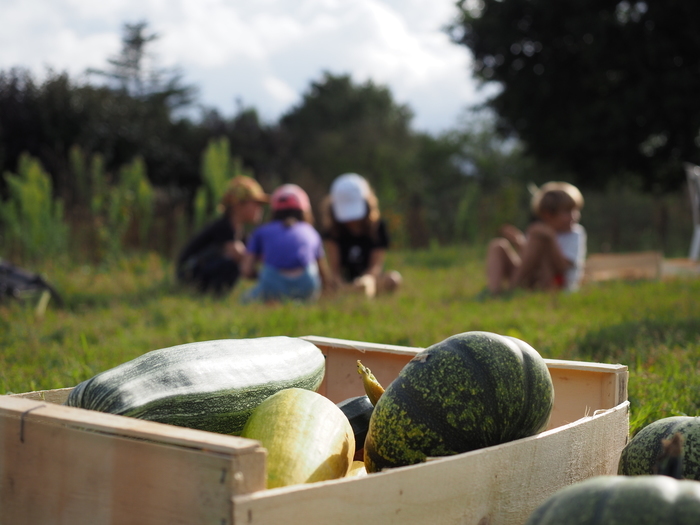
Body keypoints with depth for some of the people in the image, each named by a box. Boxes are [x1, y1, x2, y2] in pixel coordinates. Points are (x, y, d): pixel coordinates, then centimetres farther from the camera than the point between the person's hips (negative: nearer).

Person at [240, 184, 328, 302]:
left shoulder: (261, 231, 25)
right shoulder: (311, 232, 28)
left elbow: (247, 270, 16)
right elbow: (323, 275, 28)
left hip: (273, 286, -1)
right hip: (307, 286, 1)